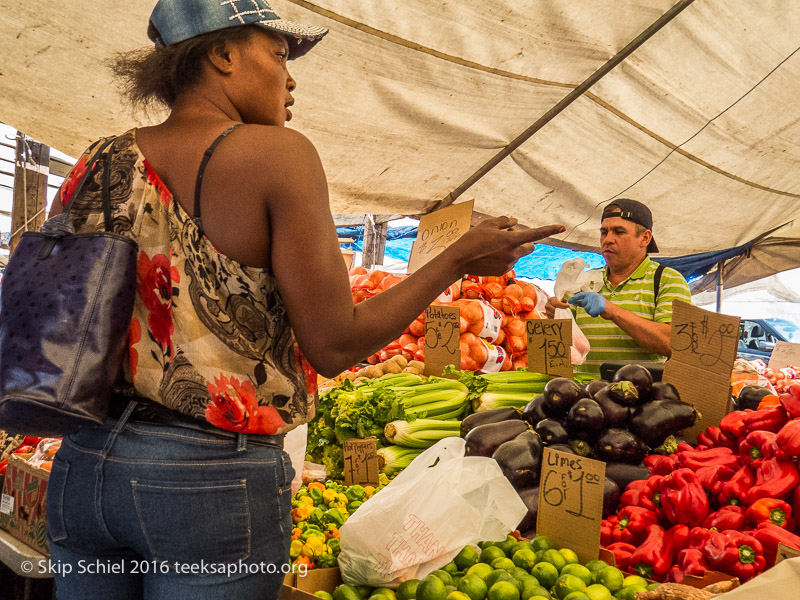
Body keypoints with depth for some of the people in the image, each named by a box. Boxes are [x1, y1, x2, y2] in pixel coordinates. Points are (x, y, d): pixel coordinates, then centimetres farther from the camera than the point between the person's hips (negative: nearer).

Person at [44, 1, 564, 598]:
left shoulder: (94, 167, 4)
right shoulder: (275, 153, -11)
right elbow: (334, 346, -13)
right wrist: (458, 260, -4)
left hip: (83, 464, 5)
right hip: (215, 476, -5)